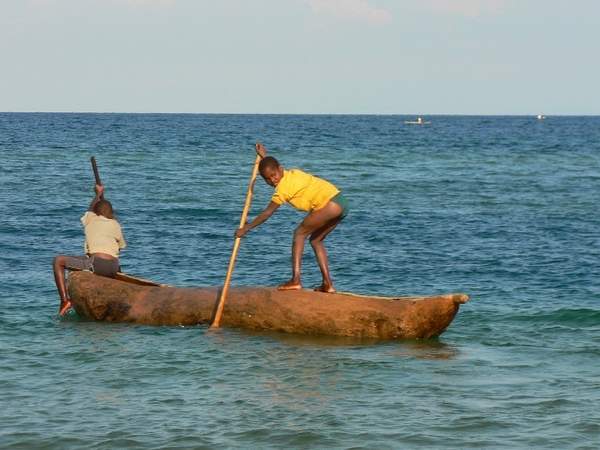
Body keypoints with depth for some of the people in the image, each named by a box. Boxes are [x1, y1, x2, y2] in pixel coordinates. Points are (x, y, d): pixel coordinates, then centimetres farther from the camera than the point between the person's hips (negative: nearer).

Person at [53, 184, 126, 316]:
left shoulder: (90, 219, 13)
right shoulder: (115, 224, 16)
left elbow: (90, 210, 39)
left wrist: (98, 195, 55)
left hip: (96, 264, -4)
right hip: (113, 268, 4)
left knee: (58, 261, 10)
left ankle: (64, 300, -3)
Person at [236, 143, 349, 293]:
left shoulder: (284, 187, -9)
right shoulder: (292, 173, 15)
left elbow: (267, 213, -3)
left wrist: (246, 228, 3)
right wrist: (265, 157, 45)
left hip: (330, 204, -10)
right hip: (341, 203, 10)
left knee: (300, 233, -2)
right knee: (316, 240, 17)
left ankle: (296, 279, -10)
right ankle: (328, 284, 11)